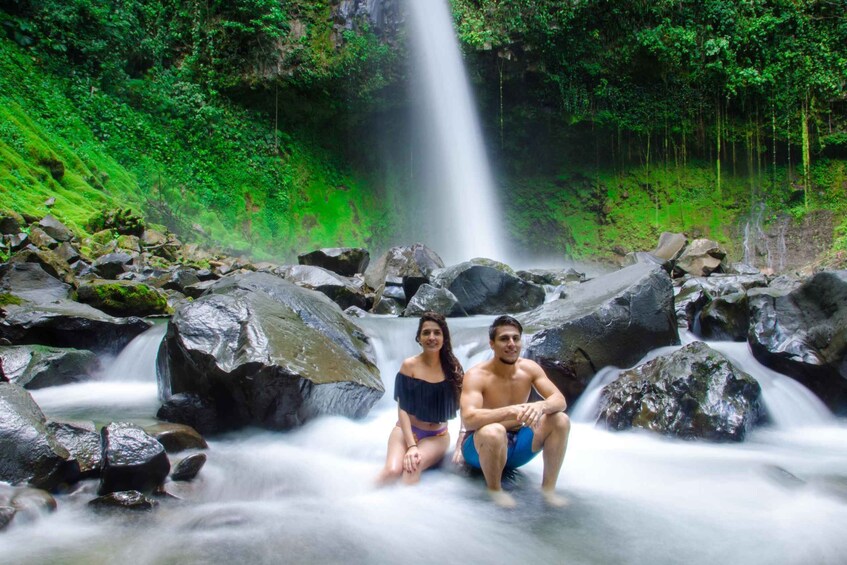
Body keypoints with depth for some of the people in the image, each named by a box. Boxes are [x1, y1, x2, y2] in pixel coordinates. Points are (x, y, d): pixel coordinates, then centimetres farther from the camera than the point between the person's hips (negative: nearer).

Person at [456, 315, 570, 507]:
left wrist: (541, 406, -36)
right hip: (483, 446, -5)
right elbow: (468, 419, -35)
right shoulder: (476, 375, -21)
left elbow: (559, 400, -11)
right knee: (494, 432, -40)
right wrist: (511, 411, -46)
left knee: (560, 420, -16)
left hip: (516, 443, 5)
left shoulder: (530, 368, -5)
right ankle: (494, 489, -14)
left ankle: (548, 488, -8)